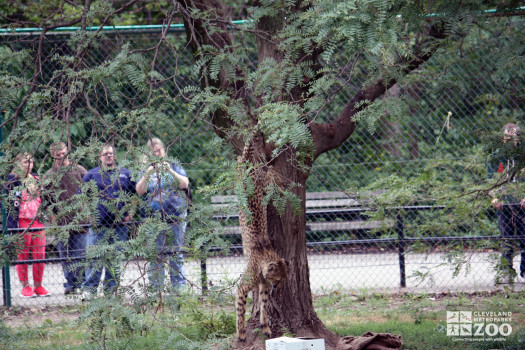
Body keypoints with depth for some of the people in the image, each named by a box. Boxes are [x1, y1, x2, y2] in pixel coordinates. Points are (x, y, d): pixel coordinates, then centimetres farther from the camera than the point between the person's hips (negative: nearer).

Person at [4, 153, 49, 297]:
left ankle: (38, 286, 12)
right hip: (21, 221, -4)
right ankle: (25, 286, 7)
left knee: (40, 254, 2)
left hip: (37, 220, 4)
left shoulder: (37, 180, 16)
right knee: (22, 254, -1)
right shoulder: (13, 180, 1)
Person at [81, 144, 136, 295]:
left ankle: (111, 289, 12)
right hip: (98, 225, -2)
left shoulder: (125, 174, 12)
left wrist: (130, 214, 5)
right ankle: (89, 289, -1)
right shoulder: (92, 175, 8)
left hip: (120, 225, 2)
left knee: (115, 260, 5)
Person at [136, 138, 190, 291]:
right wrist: (146, 175, -17)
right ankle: (155, 288, -4)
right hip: (155, 218, 0)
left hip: (176, 216, 0)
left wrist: (170, 171, -17)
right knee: (156, 255, -5)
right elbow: (139, 191, 0)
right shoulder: (147, 170, 13)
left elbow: (185, 184, -4)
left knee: (176, 253, 1)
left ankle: (179, 287, 3)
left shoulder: (174, 166, 11)